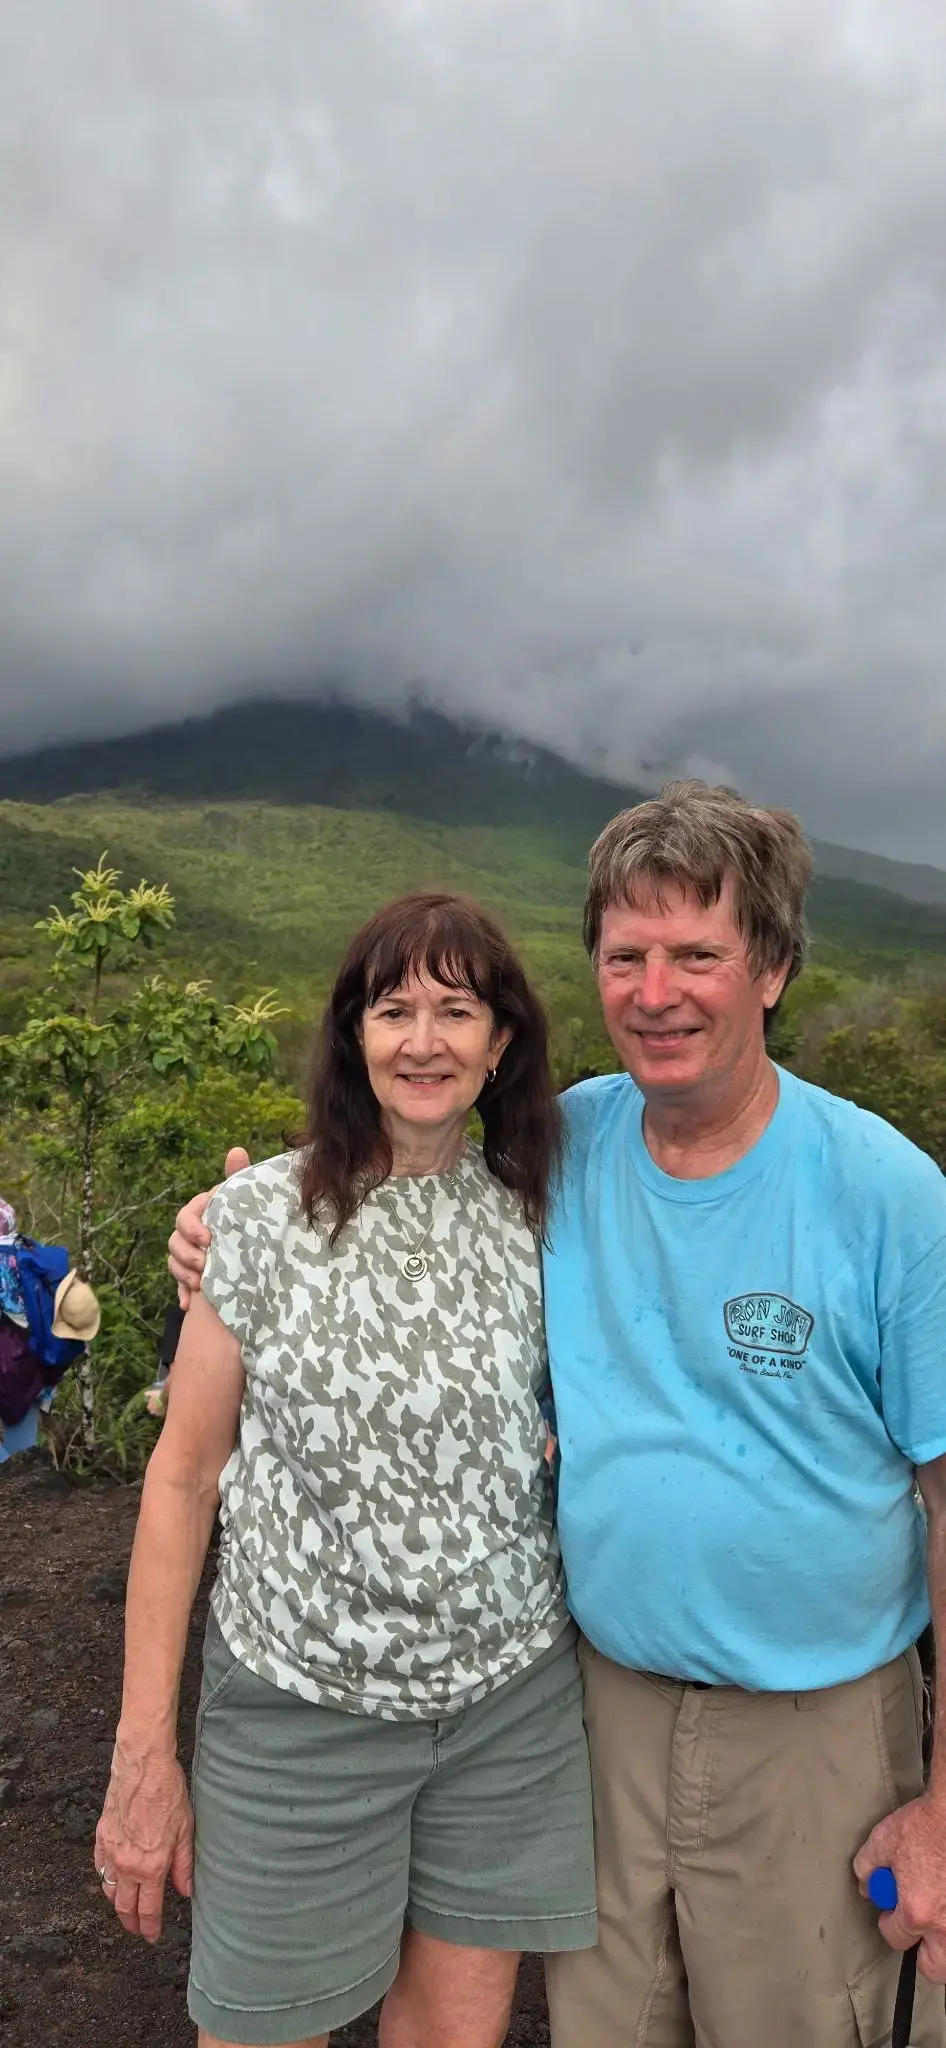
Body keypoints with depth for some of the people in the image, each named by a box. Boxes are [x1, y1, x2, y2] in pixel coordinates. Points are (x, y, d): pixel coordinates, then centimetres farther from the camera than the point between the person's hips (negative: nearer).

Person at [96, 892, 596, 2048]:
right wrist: (143, 1751, -5)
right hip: (299, 1705, -2)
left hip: (512, 1697, 2)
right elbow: (183, 1476, -6)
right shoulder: (262, 1216, -10)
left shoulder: (534, 1218, -3)